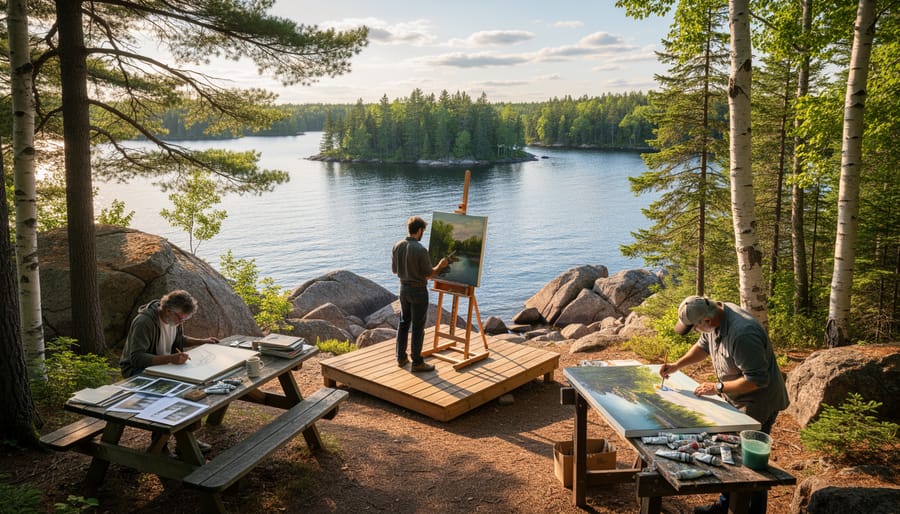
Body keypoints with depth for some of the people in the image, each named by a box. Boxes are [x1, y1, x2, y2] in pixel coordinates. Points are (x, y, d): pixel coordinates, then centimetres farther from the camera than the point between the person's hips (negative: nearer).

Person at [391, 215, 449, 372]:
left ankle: (401, 357, 25)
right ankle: (417, 362, 8)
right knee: (418, 327, 2)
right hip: (418, 290, -7)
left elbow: (394, 270, 9)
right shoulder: (420, 250, -23)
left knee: (404, 323, 18)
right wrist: (440, 266, 2)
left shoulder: (397, 246, -2)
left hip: (404, 288, 7)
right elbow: (428, 275, -15)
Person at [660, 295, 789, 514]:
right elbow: (702, 346, 13)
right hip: (737, 398, 10)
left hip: (758, 401, -9)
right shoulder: (714, 317, -6)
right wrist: (676, 365, 2)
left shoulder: (742, 334, -35)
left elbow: (757, 379, -30)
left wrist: (718, 387, -23)